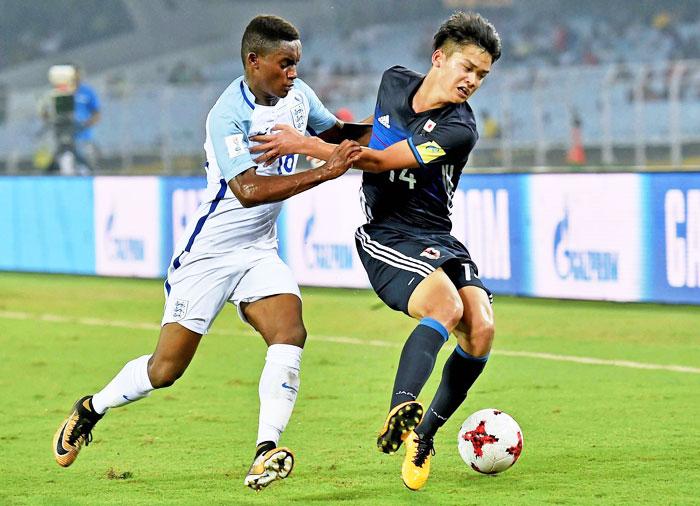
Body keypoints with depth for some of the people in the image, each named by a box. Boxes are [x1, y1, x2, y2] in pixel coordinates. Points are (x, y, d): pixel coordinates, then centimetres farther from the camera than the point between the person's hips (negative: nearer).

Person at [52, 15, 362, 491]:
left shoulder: (297, 95, -1)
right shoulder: (228, 115, -24)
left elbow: (332, 130, 20)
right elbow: (249, 189, -34)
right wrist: (324, 171, -38)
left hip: (260, 251, 6)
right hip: (209, 253, -6)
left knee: (290, 332, -21)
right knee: (165, 370, 0)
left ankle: (266, 452, -25)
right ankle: (91, 409, 28)